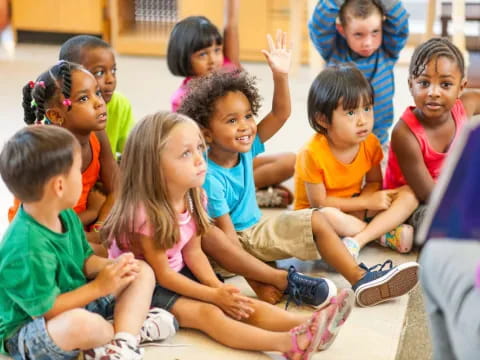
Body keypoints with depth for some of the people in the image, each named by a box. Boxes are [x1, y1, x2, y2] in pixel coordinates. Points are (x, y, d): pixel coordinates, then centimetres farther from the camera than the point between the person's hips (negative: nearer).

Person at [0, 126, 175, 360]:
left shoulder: (65, 216, -3)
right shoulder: (26, 249, -32)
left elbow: (84, 260, 11)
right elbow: (45, 310, -28)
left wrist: (112, 266, -11)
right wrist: (99, 287, -21)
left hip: (75, 300, 10)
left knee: (143, 272, 5)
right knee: (81, 323, -43)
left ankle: (123, 341, -19)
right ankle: (132, 328, -8)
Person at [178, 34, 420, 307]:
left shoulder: (245, 149, -5)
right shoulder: (210, 178, -26)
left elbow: (280, 115, -5)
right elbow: (226, 235, -24)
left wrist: (281, 76, -20)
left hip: (255, 232, 9)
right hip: (232, 245, -9)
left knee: (316, 220, 1)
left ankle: (362, 279, -4)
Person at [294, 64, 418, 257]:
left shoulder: (370, 143, -9)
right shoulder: (312, 153, -25)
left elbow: (374, 182, 4)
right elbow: (319, 202, -19)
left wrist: (359, 205, -20)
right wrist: (366, 202, -21)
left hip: (355, 210, 6)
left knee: (409, 194, -12)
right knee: (329, 216, -42)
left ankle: (357, 240, -26)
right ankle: (386, 234, -16)